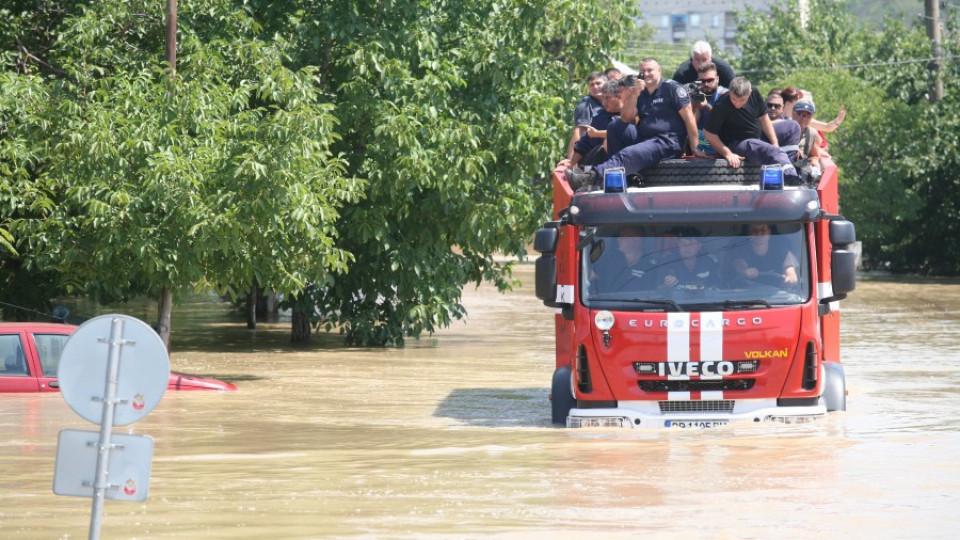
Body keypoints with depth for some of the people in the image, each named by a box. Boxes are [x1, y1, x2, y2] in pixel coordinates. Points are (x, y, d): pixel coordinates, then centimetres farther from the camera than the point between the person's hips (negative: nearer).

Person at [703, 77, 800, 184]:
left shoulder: (754, 94, -8)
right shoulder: (721, 107, -24)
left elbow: (763, 118, 5)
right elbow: (709, 133, -17)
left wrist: (775, 144, 1)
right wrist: (727, 154, -21)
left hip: (757, 137, 7)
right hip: (736, 143, -7)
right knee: (771, 151, -34)